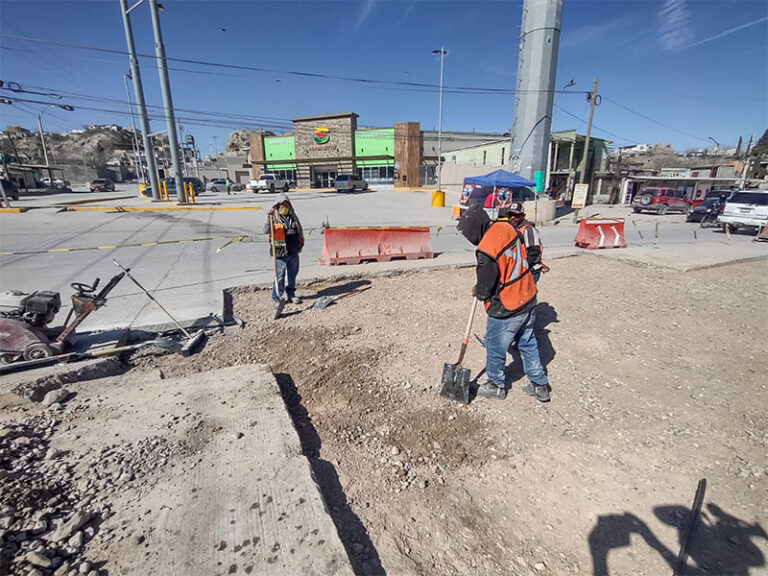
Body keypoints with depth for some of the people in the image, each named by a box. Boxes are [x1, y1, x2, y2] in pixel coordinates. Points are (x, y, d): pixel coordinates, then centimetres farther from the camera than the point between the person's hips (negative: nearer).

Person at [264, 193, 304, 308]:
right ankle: (276, 298, 6)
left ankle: (291, 295, 27)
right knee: (280, 275, -5)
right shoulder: (274, 217, -4)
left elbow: (300, 229, 24)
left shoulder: (293, 216, 13)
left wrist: (301, 241, 17)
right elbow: (266, 231, -18)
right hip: (281, 252, -5)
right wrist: (269, 218, -31)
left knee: (292, 274, 14)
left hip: (294, 252, 6)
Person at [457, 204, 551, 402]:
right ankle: (540, 385, 36)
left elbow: (485, 288, -18)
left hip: (506, 310, -8)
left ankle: (496, 385, 34)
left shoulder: (486, 249, -27)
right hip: (528, 299, 8)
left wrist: (477, 291, 5)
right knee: (528, 343, 22)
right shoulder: (508, 228, -2)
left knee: (495, 348, 13)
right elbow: (524, 258, 15)